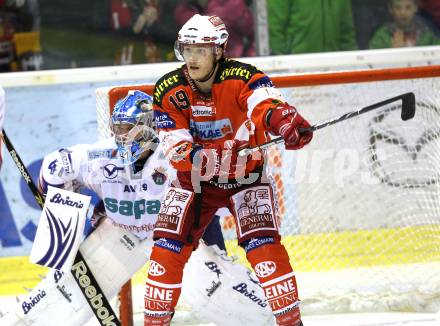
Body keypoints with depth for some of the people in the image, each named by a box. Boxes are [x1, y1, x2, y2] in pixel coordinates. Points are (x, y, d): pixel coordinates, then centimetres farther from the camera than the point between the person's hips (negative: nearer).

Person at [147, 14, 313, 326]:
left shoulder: (241, 78, -21)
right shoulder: (168, 90, -13)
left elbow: (265, 105, -42)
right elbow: (178, 151, -20)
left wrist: (284, 120, -67)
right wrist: (216, 159, -40)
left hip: (246, 176, -2)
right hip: (195, 179, 2)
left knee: (264, 246, -17)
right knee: (167, 248, -7)